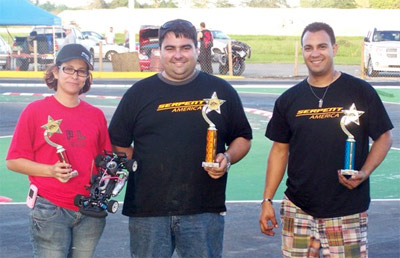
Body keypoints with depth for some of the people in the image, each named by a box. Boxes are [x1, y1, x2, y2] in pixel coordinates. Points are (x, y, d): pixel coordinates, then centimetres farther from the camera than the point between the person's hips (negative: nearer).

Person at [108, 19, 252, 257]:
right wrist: (135, 165, -2)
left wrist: (227, 159, -5)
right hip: (148, 209, 1)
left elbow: (243, 138, 14)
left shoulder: (221, 91, 8)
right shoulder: (139, 93, 8)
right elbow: (118, 144, 14)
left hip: (205, 211, 0)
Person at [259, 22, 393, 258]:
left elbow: (384, 137, 3)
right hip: (298, 209, 3)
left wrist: (364, 173, -13)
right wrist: (267, 200, 7)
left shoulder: (361, 92, -1)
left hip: (347, 212, -3)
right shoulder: (289, 100, 8)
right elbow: (280, 150, 12)